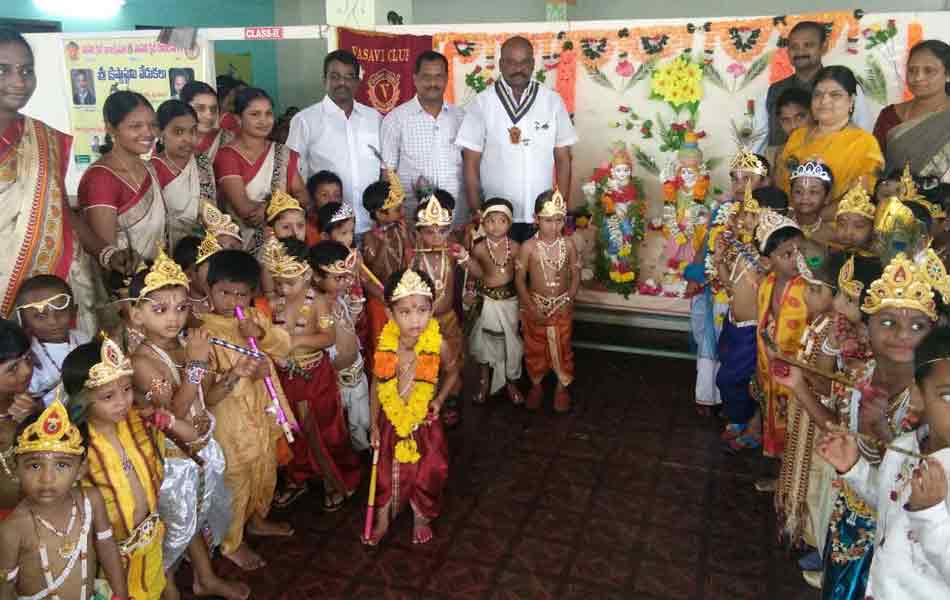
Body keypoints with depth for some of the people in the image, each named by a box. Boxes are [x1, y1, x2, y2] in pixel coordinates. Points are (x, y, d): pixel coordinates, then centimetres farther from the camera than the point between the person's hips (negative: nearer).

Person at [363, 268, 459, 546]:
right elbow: (377, 385, -2)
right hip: (391, 422, 1)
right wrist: (374, 424, 2)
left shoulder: (437, 345, -20)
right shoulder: (385, 346, -17)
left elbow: (452, 372, 1)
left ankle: (421, 518, 44)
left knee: (426, 475, 17)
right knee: (387, 474, 19)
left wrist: (439, 400, -11)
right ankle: (382, 519, 44)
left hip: (424, 424, -1)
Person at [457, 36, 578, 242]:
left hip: (543, 217, 2)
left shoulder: (552, 101, 4)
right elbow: (471, 164, 1)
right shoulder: (482, 103, -1)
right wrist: (476, 213, -3)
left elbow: (563, 159, 7)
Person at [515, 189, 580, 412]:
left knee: (562, 348, 12)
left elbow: (576, 276, -1)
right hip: (535, 305, -1)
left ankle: (562, 387, 31)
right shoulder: (528, 247, -13)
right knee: (535, 348, 14)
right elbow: (519, 279, -10)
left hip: (562, 306, 1)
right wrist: (532, 308, -14)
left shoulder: (568, 246, -8)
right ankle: (536, 386, 34)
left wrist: (568, 302, -11)